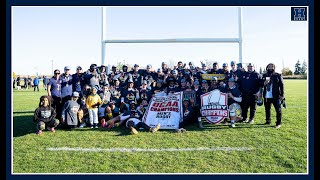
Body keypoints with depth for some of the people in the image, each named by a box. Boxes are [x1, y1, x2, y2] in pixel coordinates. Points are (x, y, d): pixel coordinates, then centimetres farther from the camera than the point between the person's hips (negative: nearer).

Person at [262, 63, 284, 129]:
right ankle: (268, 121, 28)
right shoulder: (264, 76, 11)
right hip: (266, 96, 4)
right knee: (267, 109, 13)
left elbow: (281, 85, -2)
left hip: (275, 96, -4)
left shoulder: (278, 75, 0)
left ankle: (278, 123, 7)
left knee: (278, 110, -2)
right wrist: (264, 83, -9)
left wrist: (282, 95, -8)